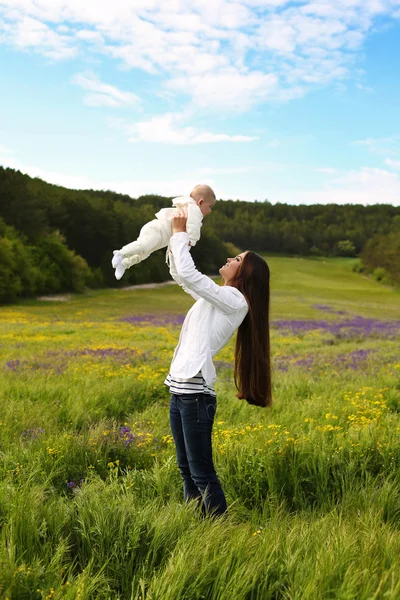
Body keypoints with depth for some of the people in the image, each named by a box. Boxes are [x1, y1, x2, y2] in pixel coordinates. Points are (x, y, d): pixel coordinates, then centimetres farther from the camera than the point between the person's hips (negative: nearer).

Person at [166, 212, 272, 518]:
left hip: (196, 392, -9)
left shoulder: (234, 299, -10)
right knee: (186, 469, 15)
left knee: (202, 473, -4)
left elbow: (187, 273, -17)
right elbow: (179, 273, 25)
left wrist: (180, 233, -3)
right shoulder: (217, 297, 17)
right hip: (180, 389, 9)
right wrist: (176, 235, 14)